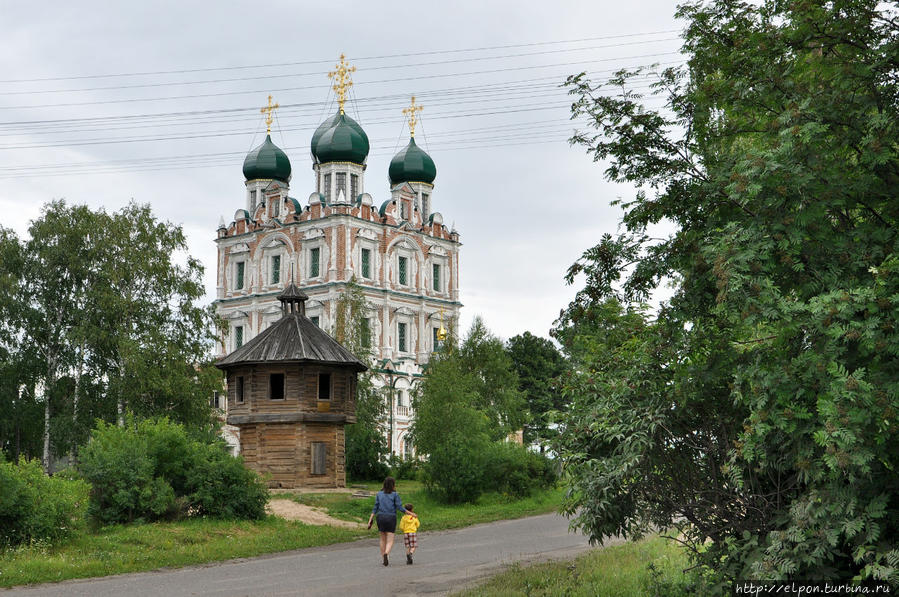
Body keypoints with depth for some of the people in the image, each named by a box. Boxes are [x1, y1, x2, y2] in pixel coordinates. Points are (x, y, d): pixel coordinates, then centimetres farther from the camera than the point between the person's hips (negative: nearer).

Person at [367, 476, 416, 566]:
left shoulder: (379, 494, 6)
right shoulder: (395, 495, -4)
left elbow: (375, 508, 3)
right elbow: (400, 508, -7)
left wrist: (370, 520, 5)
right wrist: (411, 513, 4)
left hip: (381, 518, 3)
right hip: (391, 518, -3)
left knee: (383, 539, 18)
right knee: (390, 541, -2)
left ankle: (384, 559, 19)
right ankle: (386, 554, -30)